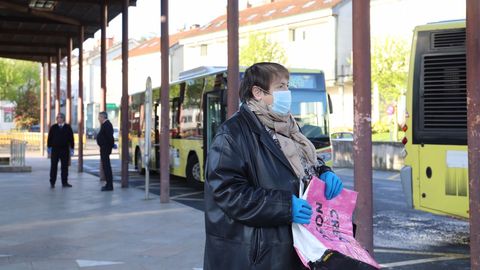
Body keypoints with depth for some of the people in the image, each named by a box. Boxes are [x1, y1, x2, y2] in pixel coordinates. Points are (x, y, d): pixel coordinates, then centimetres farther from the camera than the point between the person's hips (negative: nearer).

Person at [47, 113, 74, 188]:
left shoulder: (68, 127, 4)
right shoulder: (53, 127, 5)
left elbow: (71, 139, 5)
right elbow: (49, 139, 6)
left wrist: (71, 150, 1)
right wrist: (49, 150, 2)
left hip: (65, 150, 0)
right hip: (55, 150, 0)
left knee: (65, 167, 4)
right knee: (53, 167, 1)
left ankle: (64, 182, 12)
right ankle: (52, 183, 8)